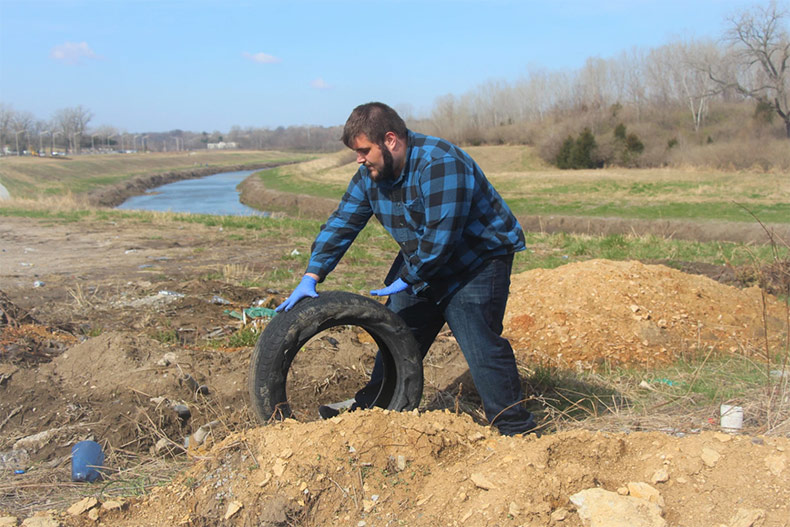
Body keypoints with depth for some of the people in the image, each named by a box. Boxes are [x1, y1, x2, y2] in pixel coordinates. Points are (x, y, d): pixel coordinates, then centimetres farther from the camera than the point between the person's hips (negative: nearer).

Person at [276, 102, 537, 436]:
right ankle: (372, 405, 24)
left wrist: (407, 280, -21)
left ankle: (516, 429, -2)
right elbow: (342, 223, -1)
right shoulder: (370, 174, -3)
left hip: (478, 260, -8)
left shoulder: (439, 164, -29)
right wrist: (311, 277, -10)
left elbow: (440, 237, -31)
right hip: (421, 263, 8)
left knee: (480, 344, -13)